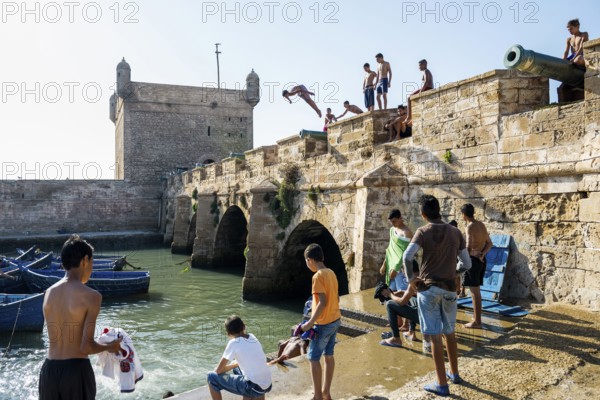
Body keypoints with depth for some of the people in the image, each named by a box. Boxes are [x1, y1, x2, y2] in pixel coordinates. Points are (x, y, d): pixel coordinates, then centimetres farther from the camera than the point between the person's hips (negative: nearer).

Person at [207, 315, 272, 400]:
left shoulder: (233, 343, -8)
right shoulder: (252, 337, 10)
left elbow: (218, 370, -1)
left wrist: (231, 366, 17)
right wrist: (234, 364, 24)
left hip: (253, 388, -7)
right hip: (267, 386, 7)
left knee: (211, 377, 4)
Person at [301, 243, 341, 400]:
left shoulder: (318, 276, -19)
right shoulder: (331, 273, 6)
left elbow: (322, 303, -24)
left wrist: (310, 323, -20)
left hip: (324, 324, -8)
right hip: (335, 320, 9)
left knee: (313, 358, 3)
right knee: (329, 356, 15)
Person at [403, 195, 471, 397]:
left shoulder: (423, 232, -8)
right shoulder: (455, 232, 4)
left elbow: (407, 256, -23)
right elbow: (467, 263, 6)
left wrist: (411, 278, -10)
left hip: (428, 287, -4)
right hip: (449, 288, 4)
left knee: (435, 336, 1)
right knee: (449, 332, 21)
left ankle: (442, 384, 7)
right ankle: (454, 373, 36)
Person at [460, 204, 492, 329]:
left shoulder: (470, 227, -16)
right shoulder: (481, 224, 9)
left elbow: (469, 248, -24)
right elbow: (489, 243, 11)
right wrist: (482, 254, -3)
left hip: (473, 260, -9)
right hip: (481, 260, 9)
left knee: (474, 292, -3)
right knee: (476, 290, 19)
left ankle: (477, 322, 1)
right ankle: (477, 316, 30)